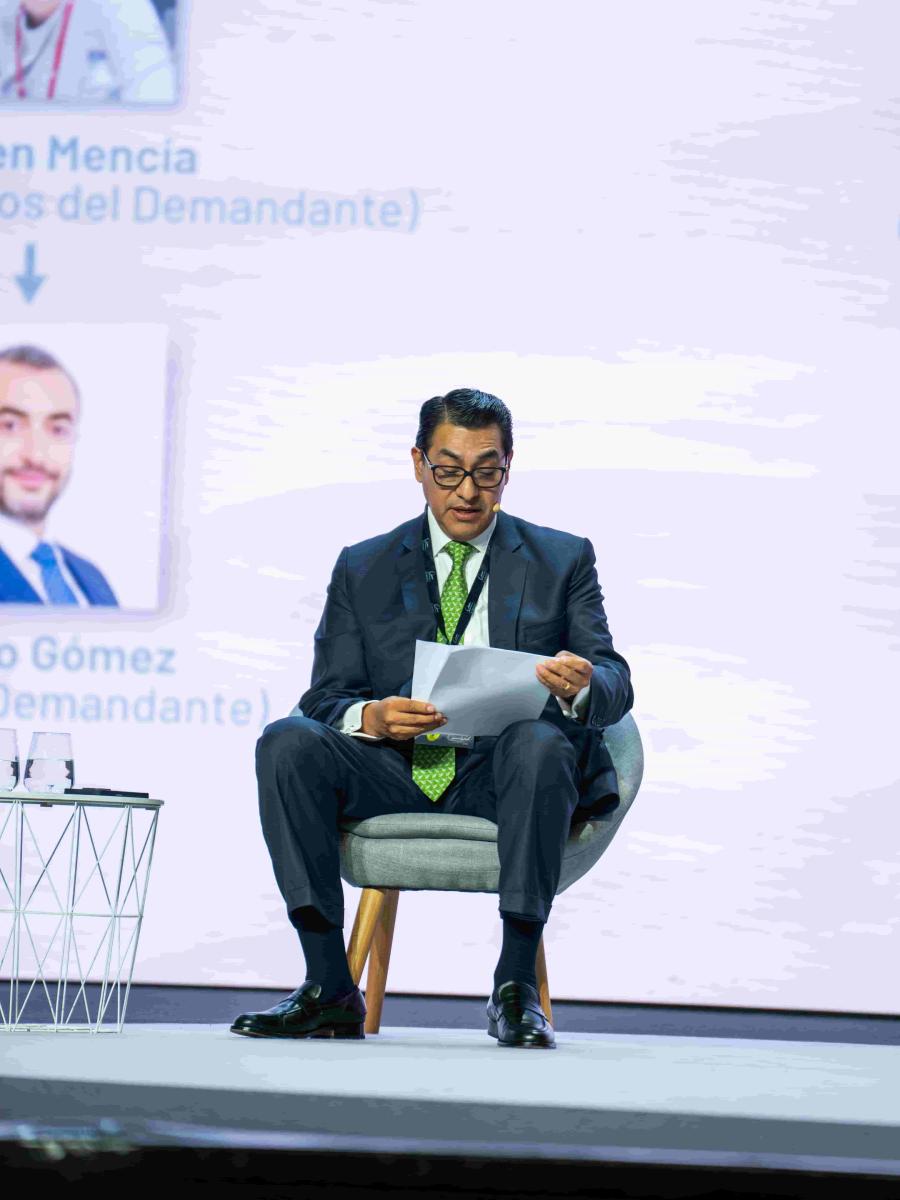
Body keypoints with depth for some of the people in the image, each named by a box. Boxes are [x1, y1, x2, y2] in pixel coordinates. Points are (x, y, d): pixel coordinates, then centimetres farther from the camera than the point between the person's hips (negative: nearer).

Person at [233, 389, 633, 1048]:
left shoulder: (561, 560, 11)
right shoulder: (363, 569, 14)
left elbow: (615, 681, 2)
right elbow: (326, 697, 7)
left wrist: (583, 685, -25)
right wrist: (370, 717, -19)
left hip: (499, 775, -2)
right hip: (395, 775, 2)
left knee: (542, 741, -36)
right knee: (286, 741, -25)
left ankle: (517, 988, -30)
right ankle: (330, 988, -25)